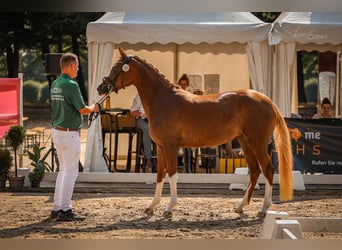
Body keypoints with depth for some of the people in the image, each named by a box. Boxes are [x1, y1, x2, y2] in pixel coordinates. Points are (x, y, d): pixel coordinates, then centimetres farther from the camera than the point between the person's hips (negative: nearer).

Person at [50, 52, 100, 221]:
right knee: (71, 172, -2)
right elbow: (83, 109, -14)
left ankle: (57, 208, 18)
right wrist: (94, 108, 7)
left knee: (64, 170, 17)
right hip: (69, 133, -9)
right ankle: (65, 210, -1)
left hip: (57, 130, 9)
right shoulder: (71, 85, -17)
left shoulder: (55, 84, 10)